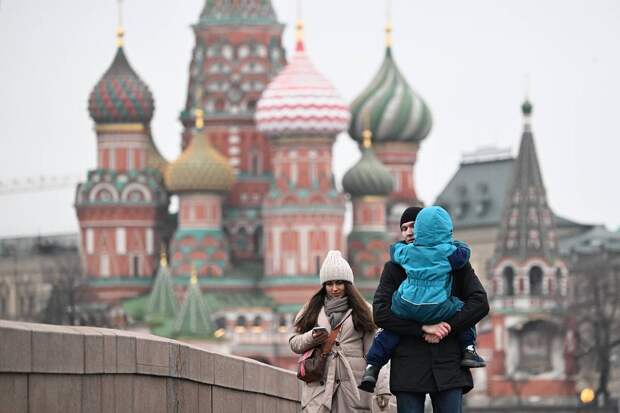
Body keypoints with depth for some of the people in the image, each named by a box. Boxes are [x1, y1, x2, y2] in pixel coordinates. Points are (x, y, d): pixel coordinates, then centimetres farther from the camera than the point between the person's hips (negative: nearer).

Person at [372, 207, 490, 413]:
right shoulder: (394, 268, 11)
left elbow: (480, 303, 2)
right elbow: (380, 312, -2)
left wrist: (447, 327, -12)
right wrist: (423, 327, -13)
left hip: (449, 365, 0)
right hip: (409, 367, 0)